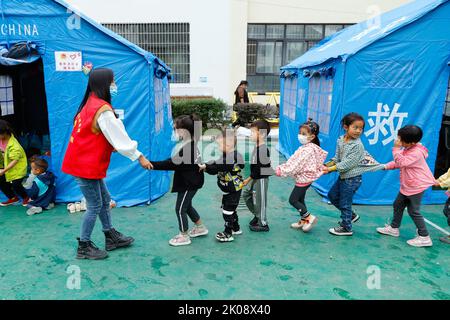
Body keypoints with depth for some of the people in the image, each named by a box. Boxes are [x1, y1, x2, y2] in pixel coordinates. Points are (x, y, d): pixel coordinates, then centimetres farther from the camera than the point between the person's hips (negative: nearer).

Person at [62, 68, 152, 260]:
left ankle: (111, 237, 29)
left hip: (89, 163, 10)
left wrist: (113, 148, 6)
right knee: (95, 206, 2)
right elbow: (119, 137, -19)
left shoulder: (90, 104, 10)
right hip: (86, 166, -10)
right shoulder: (103, 109, -20)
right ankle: (84, 247, 16)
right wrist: (139, 157, -12)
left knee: (104, 200, 17)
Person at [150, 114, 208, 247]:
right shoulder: (192, 144, 5)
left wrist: (152, 164, -30)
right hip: (191, 181, 10)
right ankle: (200, 227, 38)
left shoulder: (187, 148, -26)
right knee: (187, 206, 24)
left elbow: (171, 163, -30)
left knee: (180, 209, 3)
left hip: (189, 184, -10)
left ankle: (184, 236, 18)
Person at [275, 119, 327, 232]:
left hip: (303, 179, -10)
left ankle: (309, 217, 7)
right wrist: (283, 167, 6)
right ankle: (303, 221, 29)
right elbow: (294, 161, 13)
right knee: (300, 199, 18)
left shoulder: (308, 150, -24)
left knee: (293, 200, -1)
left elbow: (297, 165, -27)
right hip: (305, 178, 10)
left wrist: (282, 171, -22)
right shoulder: (306, 147, 7)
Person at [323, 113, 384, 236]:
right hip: (343, 176, 8)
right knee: (332, 195, 19)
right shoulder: (340, 140, -1)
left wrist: (330, 169, -25)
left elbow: (347, 164, -25)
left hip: (352, 178, -8)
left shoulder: (357, 145, -22)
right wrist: (327, 165, -11)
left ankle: (346, 228, 24)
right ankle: (351, 215, 36)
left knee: (344, 202, 3)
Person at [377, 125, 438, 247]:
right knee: (398, 205, 18)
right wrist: (386, 166, 2)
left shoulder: (416, 152, -26)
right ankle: (394, 228, 34)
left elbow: (401, 162, -31)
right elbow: (398, 162, 12)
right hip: (407, 185, 10)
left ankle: (424, 237, 9)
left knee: (413, 211, -2)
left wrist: (396, 148, -29)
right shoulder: (407, 149, 4)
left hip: (416, 186, -10)